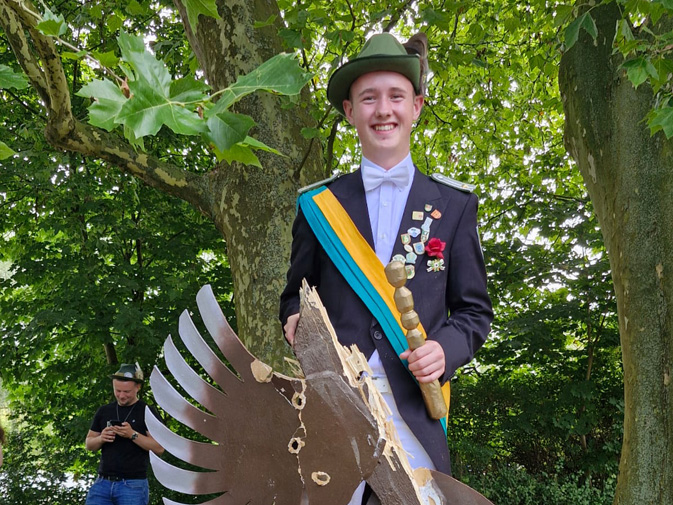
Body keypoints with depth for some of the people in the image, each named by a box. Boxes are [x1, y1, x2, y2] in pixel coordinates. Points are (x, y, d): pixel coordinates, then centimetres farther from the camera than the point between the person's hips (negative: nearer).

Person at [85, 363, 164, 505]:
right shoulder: (104, 411, 13)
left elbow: (159, 448, -7)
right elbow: (89, 444, 16)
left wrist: (133, 434, -19)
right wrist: (101, 438, -6)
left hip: (133, 485, -4)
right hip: (103, 482, 4)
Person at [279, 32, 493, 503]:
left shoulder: (454, 204, 11)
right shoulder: (318, 204, 12)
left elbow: (474, 310, 12)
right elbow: (297, 293, 19)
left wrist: (446, 349, -8)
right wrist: (296, 320, -4)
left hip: (415, 409, 0)